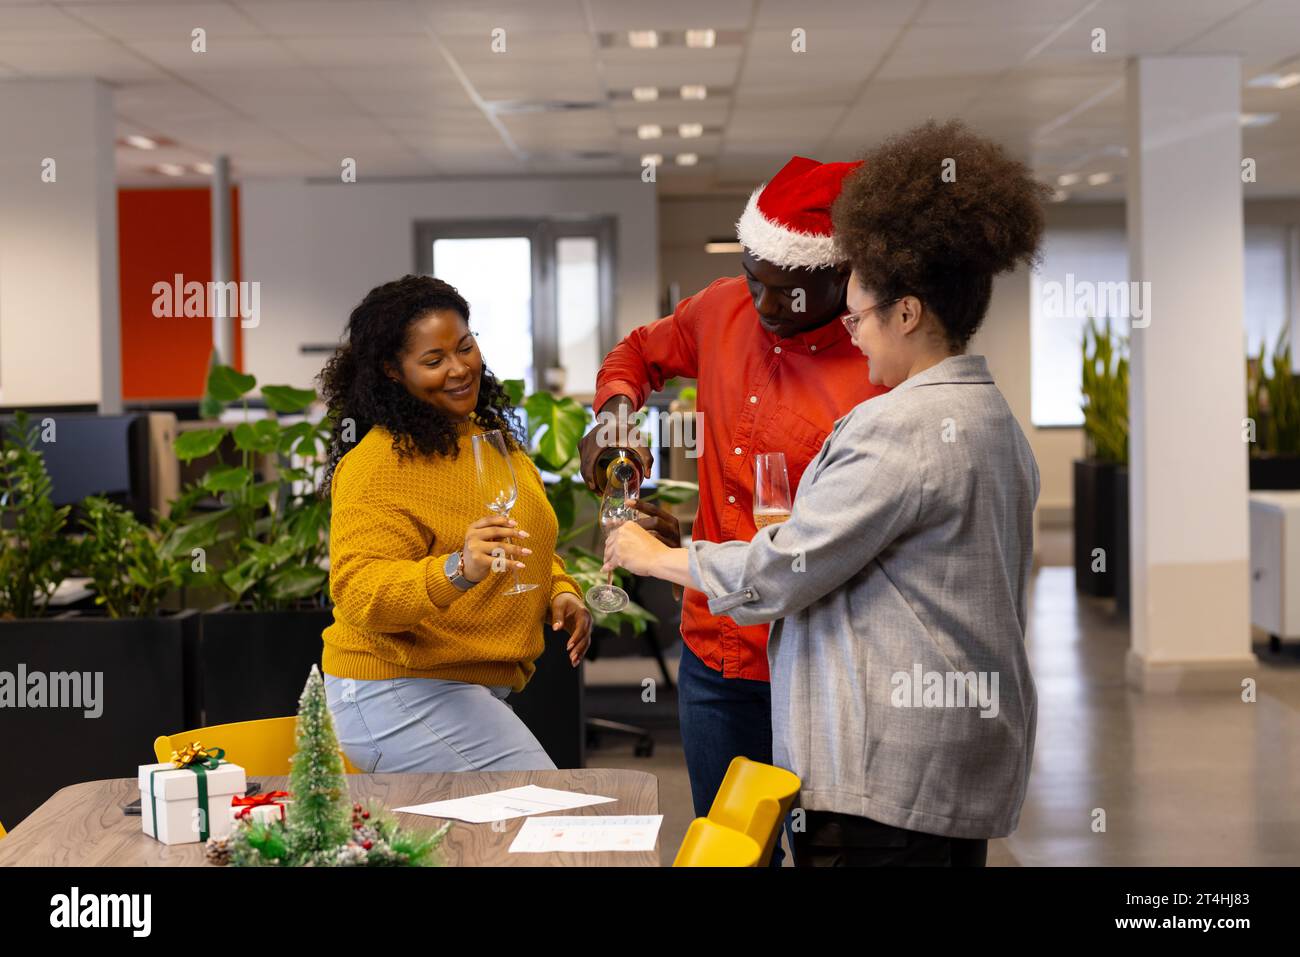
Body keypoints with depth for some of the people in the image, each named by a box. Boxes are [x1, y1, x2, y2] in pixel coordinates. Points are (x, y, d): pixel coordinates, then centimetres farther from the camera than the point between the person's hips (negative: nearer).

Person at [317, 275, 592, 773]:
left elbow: (527, 540, 27)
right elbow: (358, 595, -25)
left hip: (474, 690, 9)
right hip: (399, 693, -9)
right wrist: (457, 571, -40)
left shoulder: (490, 434, 13)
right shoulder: (377, 465, -16)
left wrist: (559, 591, 6)